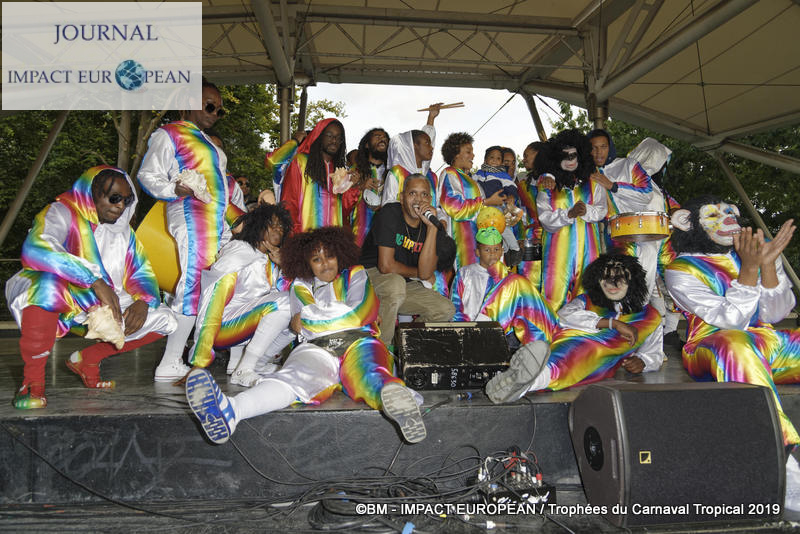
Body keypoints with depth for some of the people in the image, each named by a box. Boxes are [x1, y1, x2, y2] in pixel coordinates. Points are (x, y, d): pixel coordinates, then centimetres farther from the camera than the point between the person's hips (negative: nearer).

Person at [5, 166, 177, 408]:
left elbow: (142, 273, 9)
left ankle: (86, 360, 7)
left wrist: (142, 302, -15)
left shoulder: (123, 231, 9)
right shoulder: (62, 213, -11)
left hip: (100, 306, 6)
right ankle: (32, 379, -22)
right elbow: (35, 250, -32)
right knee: (50, 283, -40)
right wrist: (96, 280, -39)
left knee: (165, 320, -6)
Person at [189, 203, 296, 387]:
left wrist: (282, 265, -6)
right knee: (282, 302, -24)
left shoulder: (271, 261, 11)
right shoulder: (240, 250, -13)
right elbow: (213, 299, -21)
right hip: (223, 327, -8)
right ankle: (242, 371, -21)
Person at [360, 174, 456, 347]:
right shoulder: (389, 213, -18)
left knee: (446, 309, -8)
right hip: (373, 276, -6)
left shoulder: (433, 225, -5)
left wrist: (432, 227, -25)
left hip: (406, 284, 6)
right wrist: (417, 273, -8)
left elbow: (425, 272, -20)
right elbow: (386, 265, -25)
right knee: (396, 284, -37)